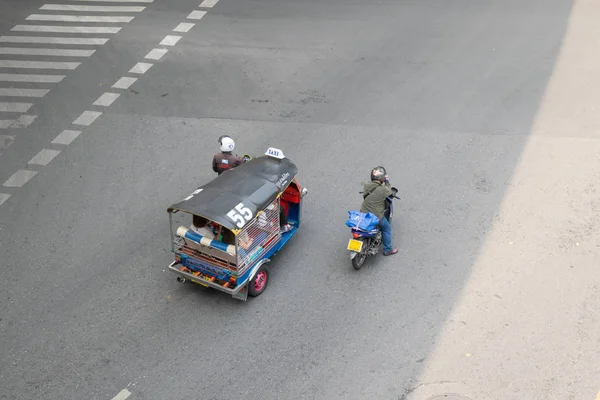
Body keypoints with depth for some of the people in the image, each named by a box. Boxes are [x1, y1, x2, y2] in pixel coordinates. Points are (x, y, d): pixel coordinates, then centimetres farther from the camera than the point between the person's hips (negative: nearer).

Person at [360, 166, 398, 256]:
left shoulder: (366, 185, -11)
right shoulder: (383, 190, -25)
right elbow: (389, 191, -2)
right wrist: (386, 181, 12)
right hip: (376, 216, -5)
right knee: (387, 229, 21)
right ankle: (387, 250, 32)